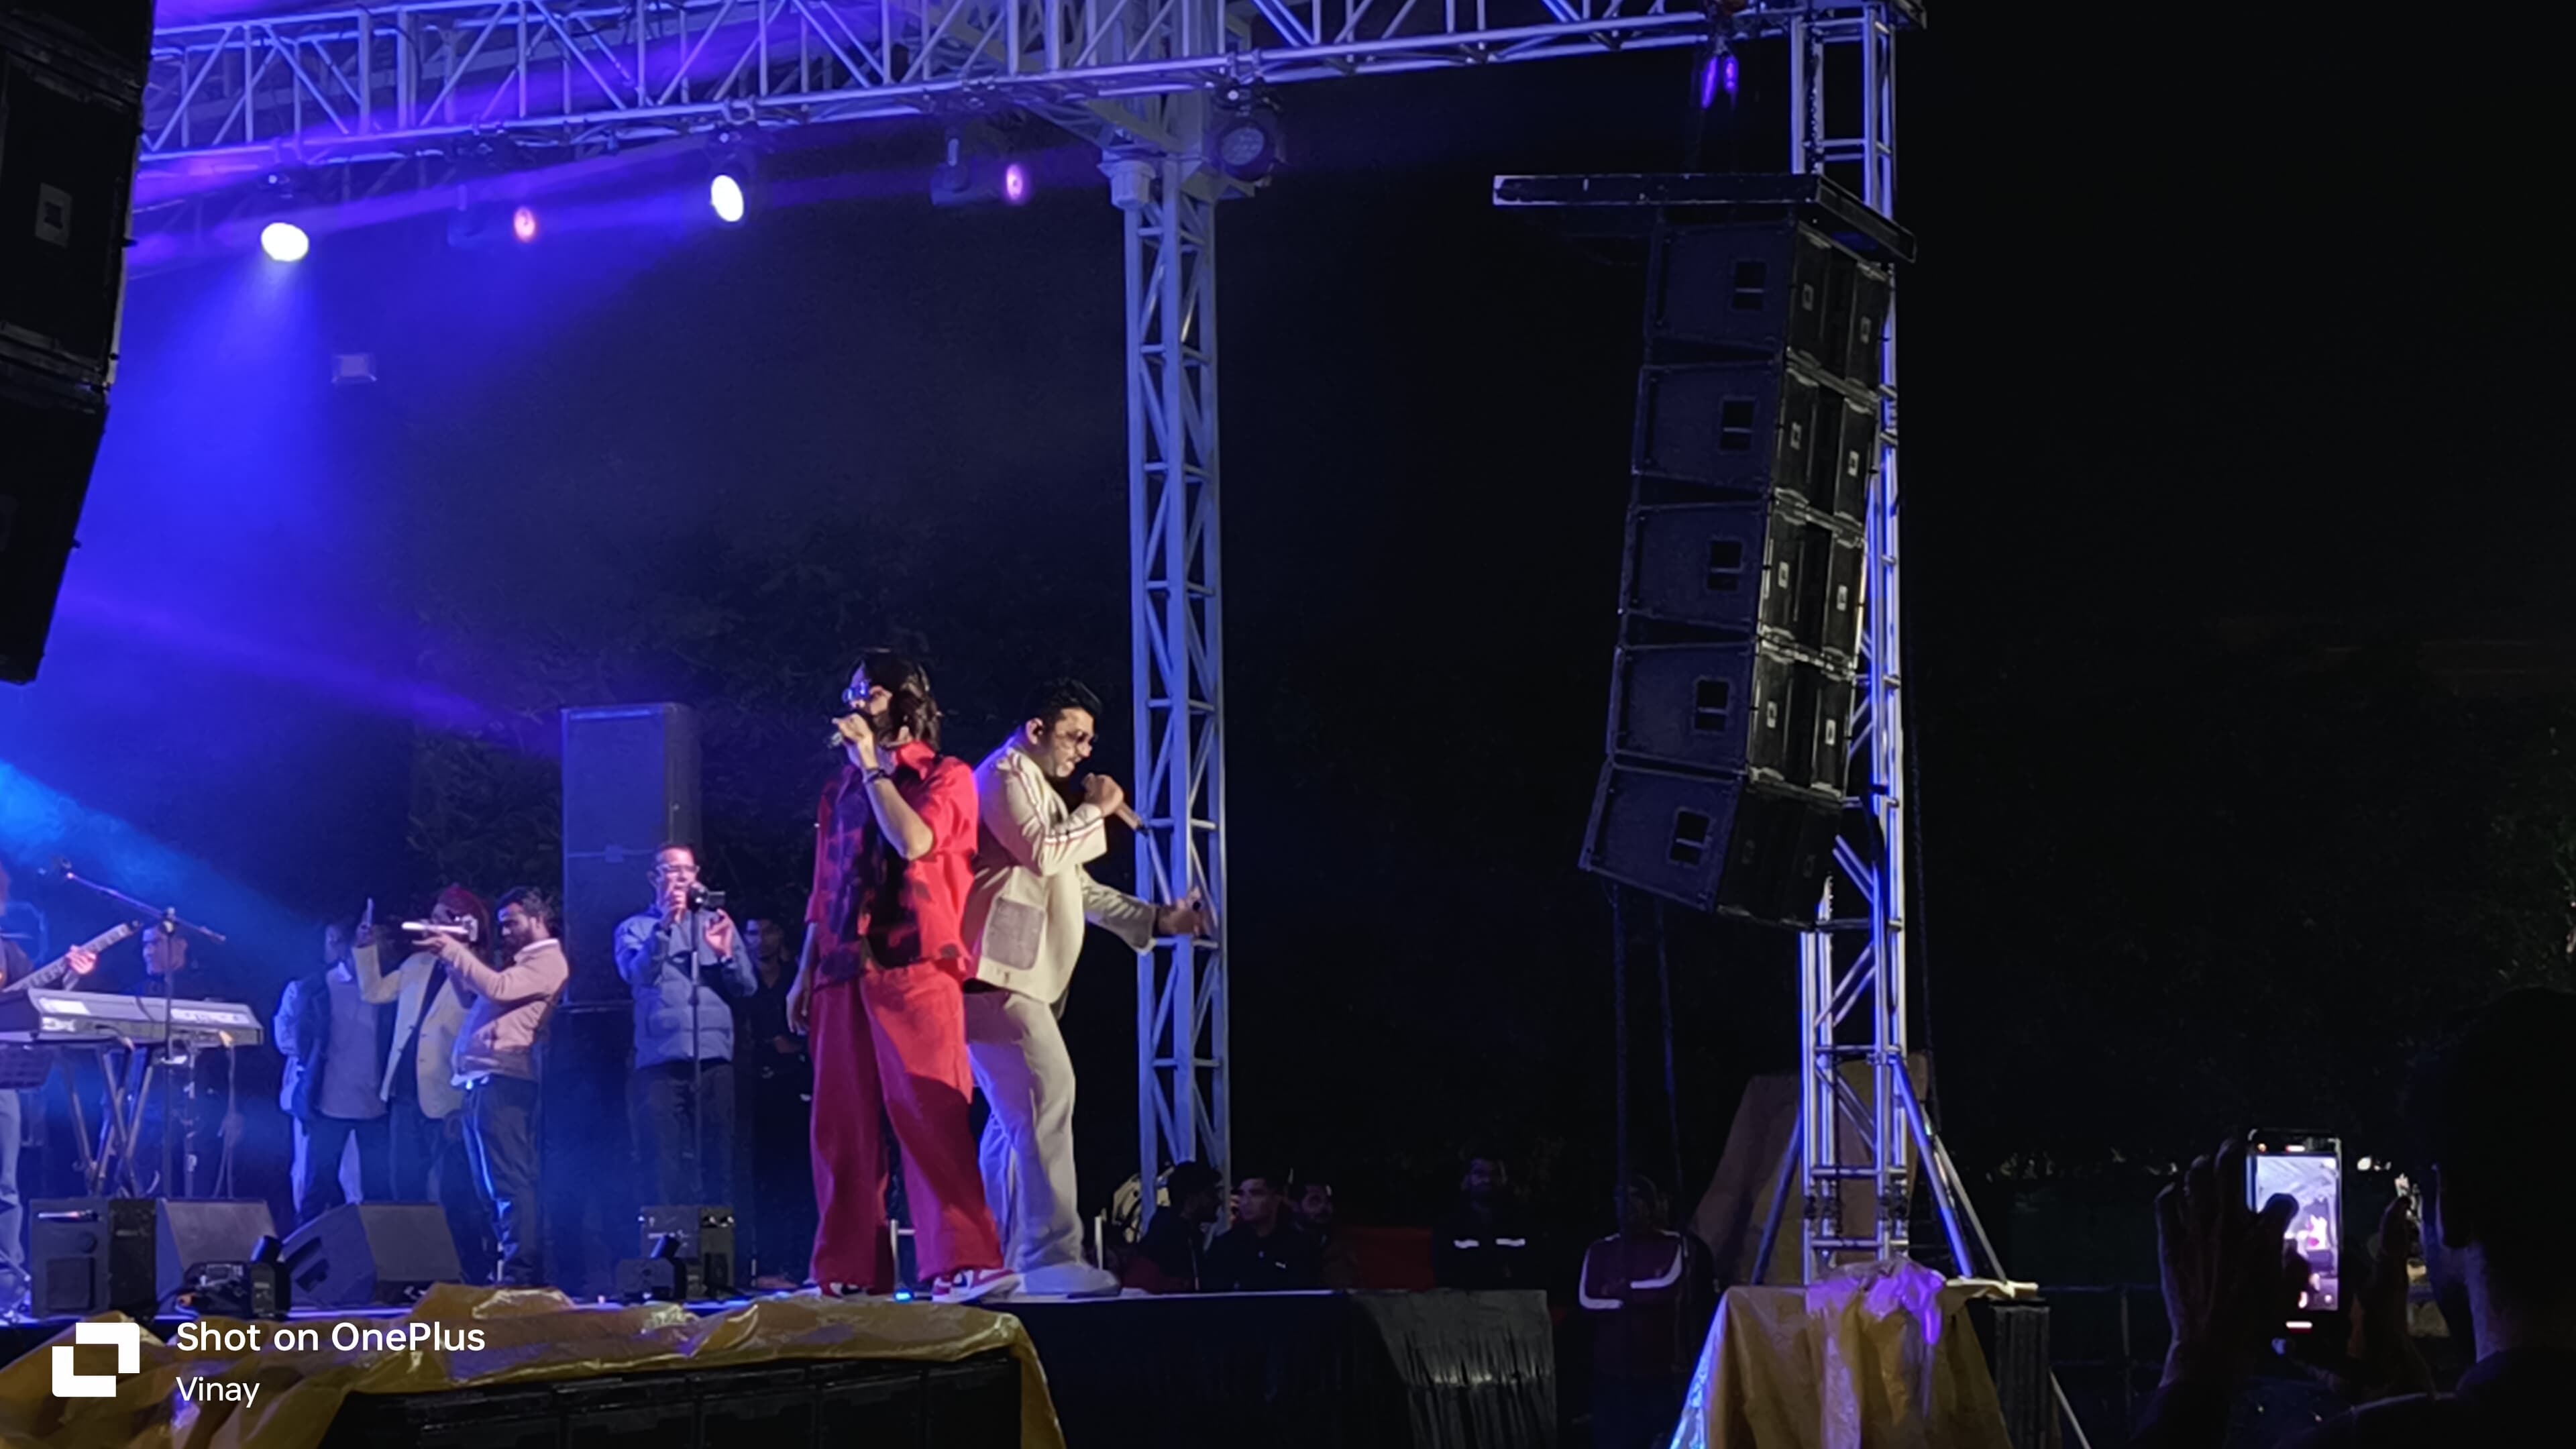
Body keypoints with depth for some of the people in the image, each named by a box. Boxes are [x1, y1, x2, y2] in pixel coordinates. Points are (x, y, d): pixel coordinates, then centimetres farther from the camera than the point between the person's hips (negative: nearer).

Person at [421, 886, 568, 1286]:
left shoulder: (547, 960, -4)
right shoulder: (524, 963, 28)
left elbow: (496, 988, -17)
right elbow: (474, 995, 28)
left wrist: (453, 952, -12)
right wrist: (455, 956, 19)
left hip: (502, 1084, -11)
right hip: (486, 1084, 11)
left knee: (510, 1183, -15)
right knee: (495, 1185, 10)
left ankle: (521, 1274, -19)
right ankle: (523, 1272, 11)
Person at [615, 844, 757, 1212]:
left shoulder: (717, 924, 19)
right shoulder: (635, 928, 11)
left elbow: (747, 986, 11)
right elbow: (636, 974, -9)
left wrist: (726, 954, -7)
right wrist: (664, 927, -21)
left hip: (714, 1058, 2)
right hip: (660, 1061, -2)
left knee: (719, 1159, -1)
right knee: (665, 1165, -7)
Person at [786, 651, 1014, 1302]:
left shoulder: (945, 778, 4)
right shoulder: (841, 790, 21)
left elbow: (914, 841, -16)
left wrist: (872, 766, -7)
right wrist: (804, 973, 15)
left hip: (915, 968, -6)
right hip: (844, 974, 6)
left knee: (929, 1114, -16)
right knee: (841, 1127, 3)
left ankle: (963, 1264, -21)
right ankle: (849, 1272, 6)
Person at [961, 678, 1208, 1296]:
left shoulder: (1042, 791, 30)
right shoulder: (1007, 775, -3)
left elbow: (1079, 889, 30)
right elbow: (1040, 852, -18)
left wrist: (1158, 919, 21)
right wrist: (1094, 811, -4)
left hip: (1021, 979, 11)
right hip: (998, 971, -11)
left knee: (1017, 1116, 10)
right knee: (1047, 1091, -21)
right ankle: (1052, 1256, -29)